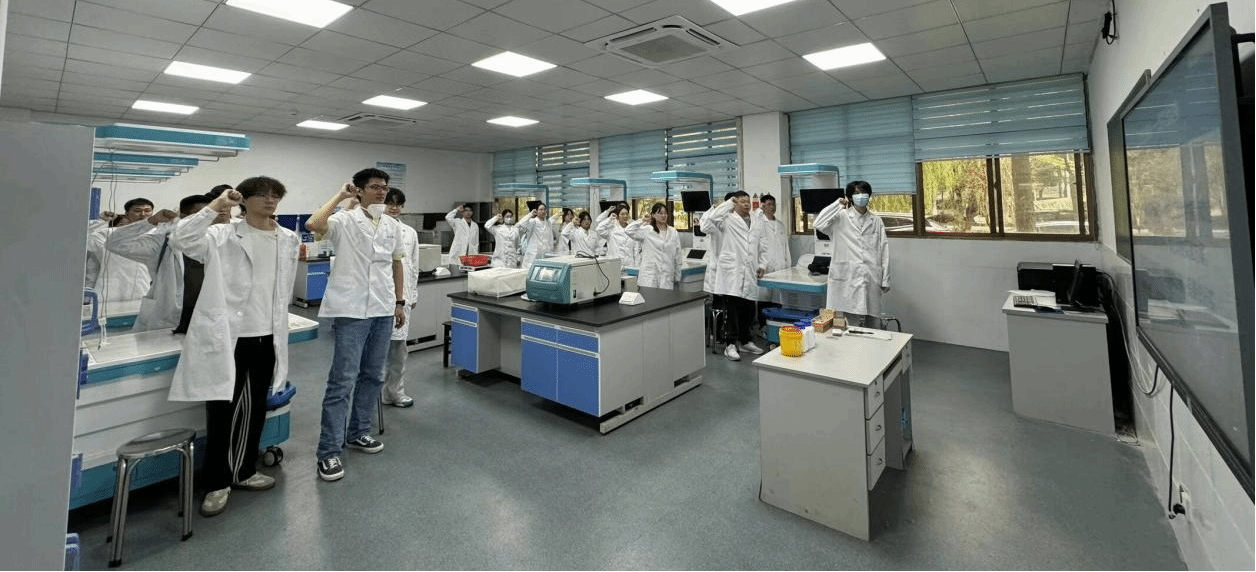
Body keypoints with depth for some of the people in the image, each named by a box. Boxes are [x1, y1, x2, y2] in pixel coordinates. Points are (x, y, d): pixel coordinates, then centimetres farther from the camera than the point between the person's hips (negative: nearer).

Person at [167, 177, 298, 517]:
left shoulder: (289, 240, 8)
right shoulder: (223, 236, -5)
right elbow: (180, 240, -22)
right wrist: (215, 206, -21)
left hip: (267, 339, 4)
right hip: (227, 337, -4)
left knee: (256, 409, 15)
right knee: (221, 410, 4)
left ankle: (244, 471, 32)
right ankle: (217, 483, 21)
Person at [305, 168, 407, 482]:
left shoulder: (392, 225, 10)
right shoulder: (346, 220, -6)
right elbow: (313, 224, -26)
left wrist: (400, 302, 15)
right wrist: (340, 195, -13)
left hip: (383, 310, 6)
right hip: (352, 311, -6)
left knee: (373, 375, 15)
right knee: (343, 380, -4)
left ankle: (358, 432, 31)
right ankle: (329, 451, 7)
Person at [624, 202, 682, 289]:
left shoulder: (673, 232, 11)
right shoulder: (647, 230, 4)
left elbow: (677, 255, 14)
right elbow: (628, 230, -8)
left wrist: (677, 276, 13)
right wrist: (642, 221, 1)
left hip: (667, 275, 2)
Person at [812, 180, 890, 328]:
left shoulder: (876, 221, 13)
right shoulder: (841, 217, 3)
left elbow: (884, 250, 11)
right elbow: (818, 224, -15)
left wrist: (885, 280, 6)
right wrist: (837, 204, -8)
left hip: (871, 280, 3)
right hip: (847, 279, -3)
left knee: (872, 325, 8)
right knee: (849, 323, -2)